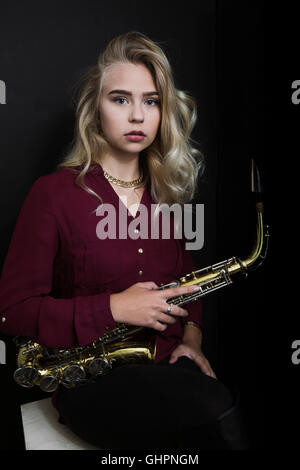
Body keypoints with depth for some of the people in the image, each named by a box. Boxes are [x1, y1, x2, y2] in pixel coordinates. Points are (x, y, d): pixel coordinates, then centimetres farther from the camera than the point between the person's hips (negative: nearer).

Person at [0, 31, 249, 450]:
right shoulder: (54, 192, -6)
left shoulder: (169, 190, 9)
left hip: (167, 365, 5)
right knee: (217, 410, -30)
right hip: (91, 378, -4)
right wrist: (112, 309, -17)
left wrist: (192, 335, 0)